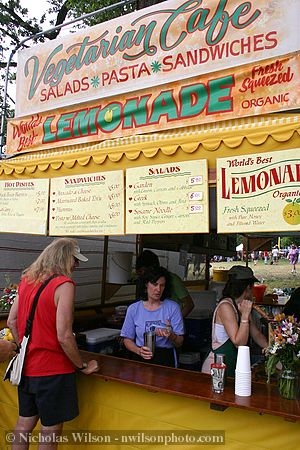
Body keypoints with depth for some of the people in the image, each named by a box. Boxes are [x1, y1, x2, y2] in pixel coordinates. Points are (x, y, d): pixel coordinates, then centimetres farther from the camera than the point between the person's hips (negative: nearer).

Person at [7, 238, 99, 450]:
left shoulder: (26, 280, 3)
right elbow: (64, 336, -22)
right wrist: (82, 366, -8)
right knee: (50, 431, 10)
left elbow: (11, 322, 9)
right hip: (52, 370, -7)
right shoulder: (64, 284, -19)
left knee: (24, 422, 22)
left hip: (26, 367, 7)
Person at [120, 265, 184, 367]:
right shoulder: (133, 309, 6)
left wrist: (171, 335, -17)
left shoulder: (173, 307, 3)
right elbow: (127, 339, 10)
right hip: (140, 358, 1)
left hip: (165, 357, -1)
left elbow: (179, 343, 4)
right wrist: (139, 350, -9)